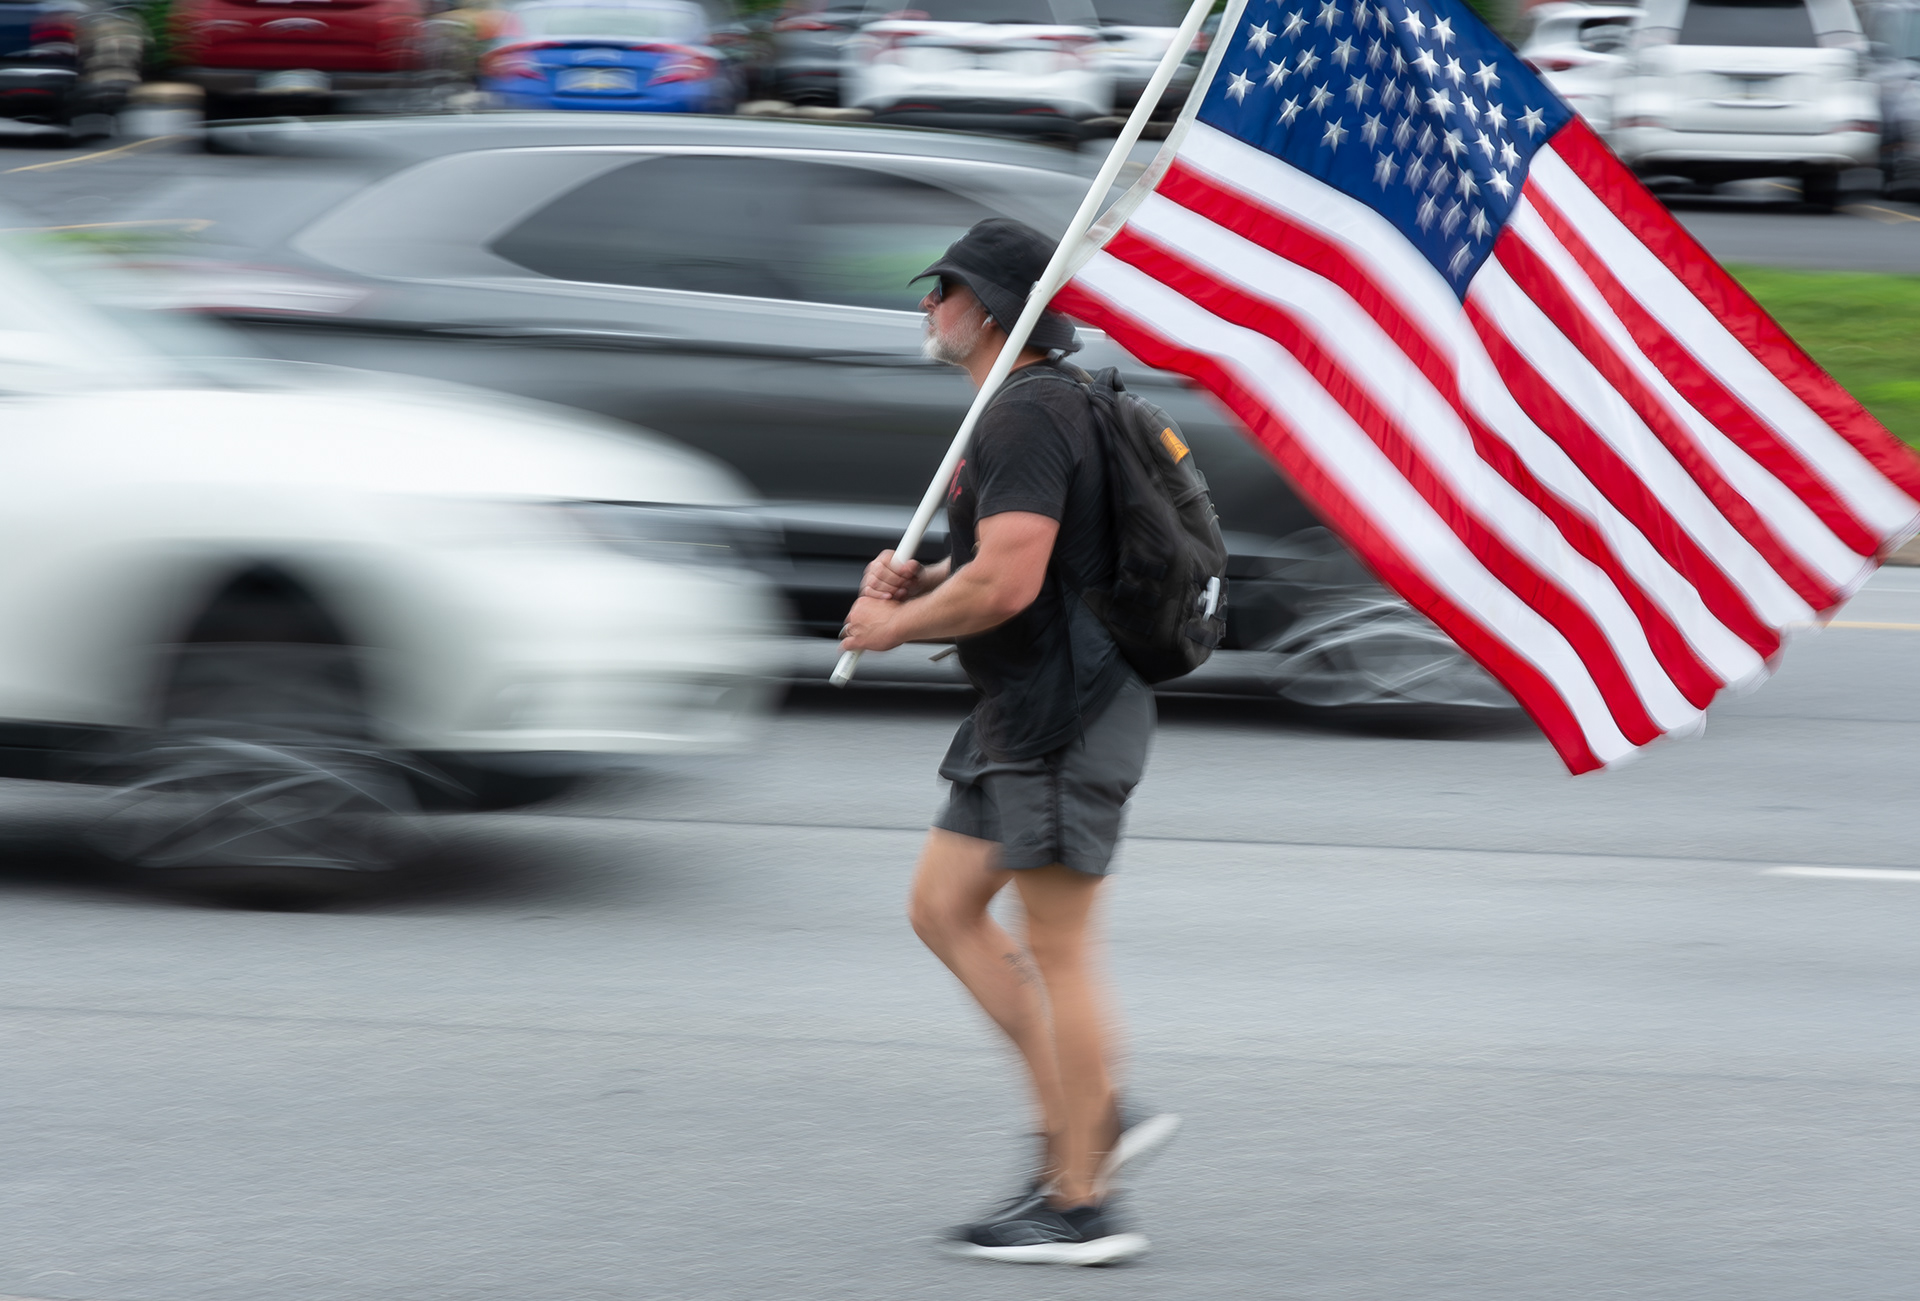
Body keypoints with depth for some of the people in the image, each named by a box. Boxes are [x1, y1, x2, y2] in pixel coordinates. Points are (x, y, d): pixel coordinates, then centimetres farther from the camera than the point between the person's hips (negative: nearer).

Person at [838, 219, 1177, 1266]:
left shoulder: (1028, 415, -18)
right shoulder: (1030, 406, 16)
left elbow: (1008, 582, -26)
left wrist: (895, 625, -11)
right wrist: (918, 577, 10)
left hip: (1062, 713, -11)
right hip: (1022, 711, 11)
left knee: (1058, 952, -6)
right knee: (942, 909, 12)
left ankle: (1080, 1207, -2)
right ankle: (1084, 1124, 13)